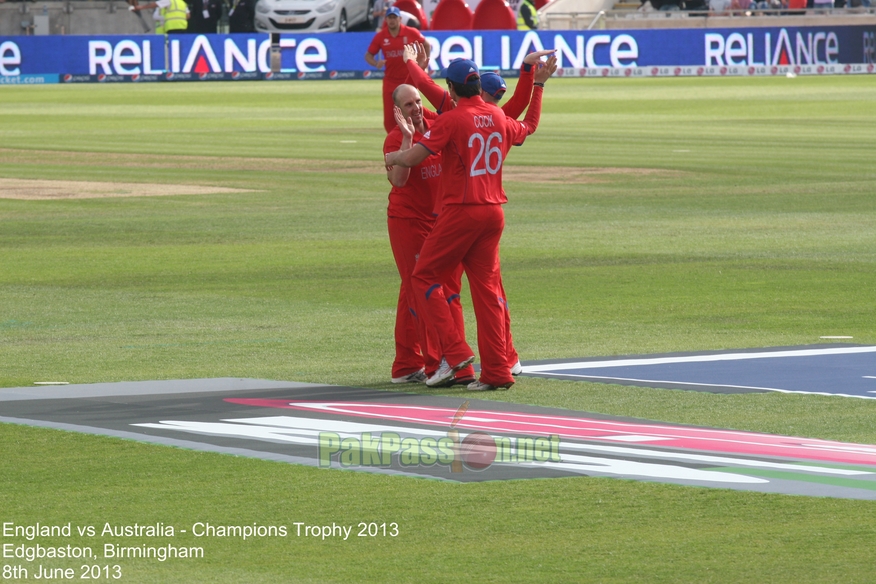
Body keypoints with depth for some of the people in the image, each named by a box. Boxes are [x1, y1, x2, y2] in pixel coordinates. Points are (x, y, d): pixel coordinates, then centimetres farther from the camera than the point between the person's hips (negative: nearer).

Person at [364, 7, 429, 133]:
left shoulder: (411, 33, -6)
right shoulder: (380, 36, -3)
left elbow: (426, 45, 10)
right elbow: (368, 55, 2)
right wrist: (376, 63, -19)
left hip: (409, 79, -2)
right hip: (390, 80, 2)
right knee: (389, 118, 0)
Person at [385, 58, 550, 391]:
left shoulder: (452, 119, -10)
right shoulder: (499, 119, 9)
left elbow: (412, 158, -14)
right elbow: (529, 126, 32)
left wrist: (392, 157, 9)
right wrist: (538, 86, 45)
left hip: (461, 211, -6)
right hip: (494, 212, 6)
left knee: (425, 277, 4)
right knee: (487, 287, 7)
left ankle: (454, 352, -9)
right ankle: (496, 371, 3)